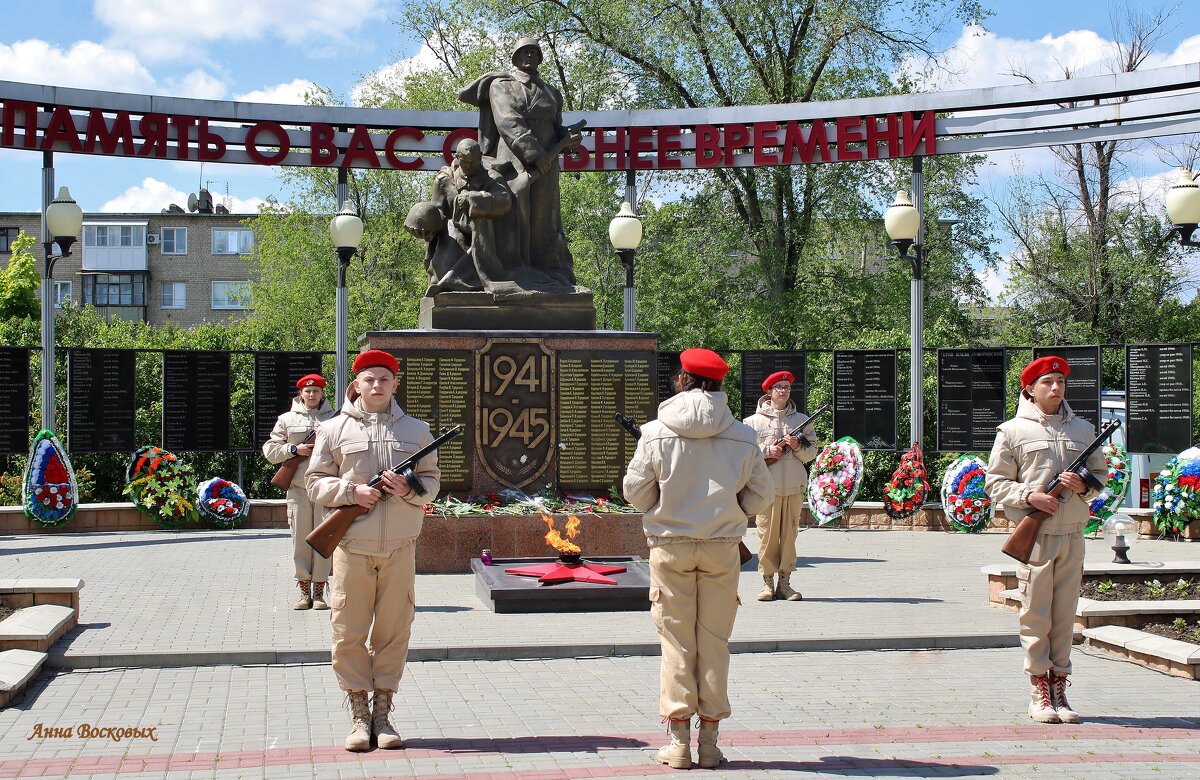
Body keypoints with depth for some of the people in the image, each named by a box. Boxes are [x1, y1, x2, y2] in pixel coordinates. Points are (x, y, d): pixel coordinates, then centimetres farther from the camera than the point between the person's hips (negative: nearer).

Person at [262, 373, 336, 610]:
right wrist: (294, 449, -7)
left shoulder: (334, 418, 8)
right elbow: (270, 451, 8)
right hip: (298, 489, 1)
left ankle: (319, 592, 8)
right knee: (300, 540, 3)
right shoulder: (287, 419, 10)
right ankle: (304, 592, 12)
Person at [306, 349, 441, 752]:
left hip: (400, 548, 1)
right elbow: (315, 482, 4)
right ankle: (359, 716, 11)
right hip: (352, 547, -1)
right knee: (349, 633, 0)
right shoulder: (334, 429, 5)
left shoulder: (416, 430, 11)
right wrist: (352, 491, -12)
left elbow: (432, 481, 11)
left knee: (394, 632, 4)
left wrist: (409, 489, -10)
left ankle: (382, 714, 15)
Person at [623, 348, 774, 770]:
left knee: (676, 642, 6)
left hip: (670, 545, -1)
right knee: (714, 641, 9)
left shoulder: (656, 433, -8)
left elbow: (635, 492, -3)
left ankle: (678, 740, 8)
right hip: (721, 548, 1)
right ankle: (709, 740, 13)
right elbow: (761, 496, 3)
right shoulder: (743, 437, -4)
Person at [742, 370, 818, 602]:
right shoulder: (754, 421, 6)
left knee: (789, 534, 4)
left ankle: (785, 582, 11)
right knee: (767, 534, -3)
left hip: (794, 487, 2)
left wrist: (797, 447, -8)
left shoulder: (801, 420, 13)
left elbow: (812, 453, 11)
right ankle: (767, 582, 5)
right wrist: (767, 450, -10)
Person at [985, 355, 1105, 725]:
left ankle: (1059, 689, 14)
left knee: (1065, 615, 6)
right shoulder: (1013, 431, 2)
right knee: (1035, 615, -2)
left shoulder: (1083, 429, 13)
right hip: (1034, 536, -3)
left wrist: (1084, 486, -4)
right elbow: (995, 482, 1)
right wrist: (1030, 496, -14)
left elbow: (1101, 473, 18)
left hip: (1072, 536, 3)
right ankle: (1039, 691, 7)